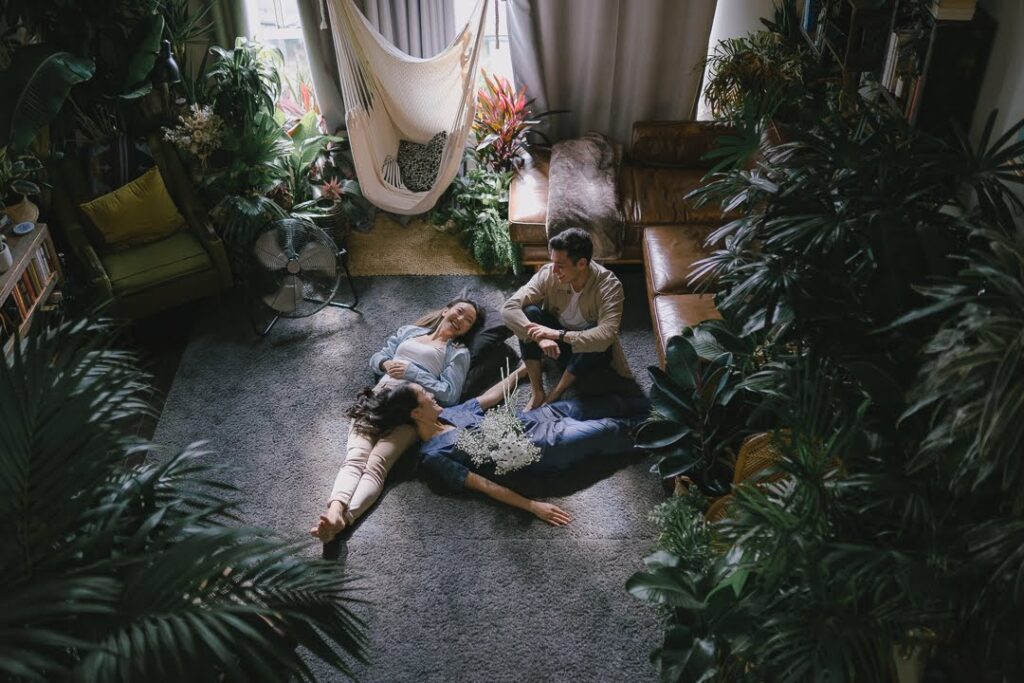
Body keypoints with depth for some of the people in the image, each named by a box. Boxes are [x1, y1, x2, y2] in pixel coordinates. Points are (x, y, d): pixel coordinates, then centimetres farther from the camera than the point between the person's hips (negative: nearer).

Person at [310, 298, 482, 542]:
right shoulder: (409, 331, 29)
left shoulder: (459, 353, 17)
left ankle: (343, 519, -52)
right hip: (376, 401, 4)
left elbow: (449, 394, 3)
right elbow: (376, 358, 27)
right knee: (354, 459, -27)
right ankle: (335, 511, -49)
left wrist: (411, 371, -1)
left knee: (375, 466, -30)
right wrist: (387, 364, 3)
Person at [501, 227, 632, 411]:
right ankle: (537, 392, -22)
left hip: (588, 348, -2)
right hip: (556, 343, 2)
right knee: (529, 313, -25)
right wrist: (540, 337, -41)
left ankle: (554, 396, -21)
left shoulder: (608, 285, -28)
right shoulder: (548, 274, -21)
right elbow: (509, 308, -27)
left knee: (597, 338, -36)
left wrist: (558, 334, -44)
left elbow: (606, 335, -41)